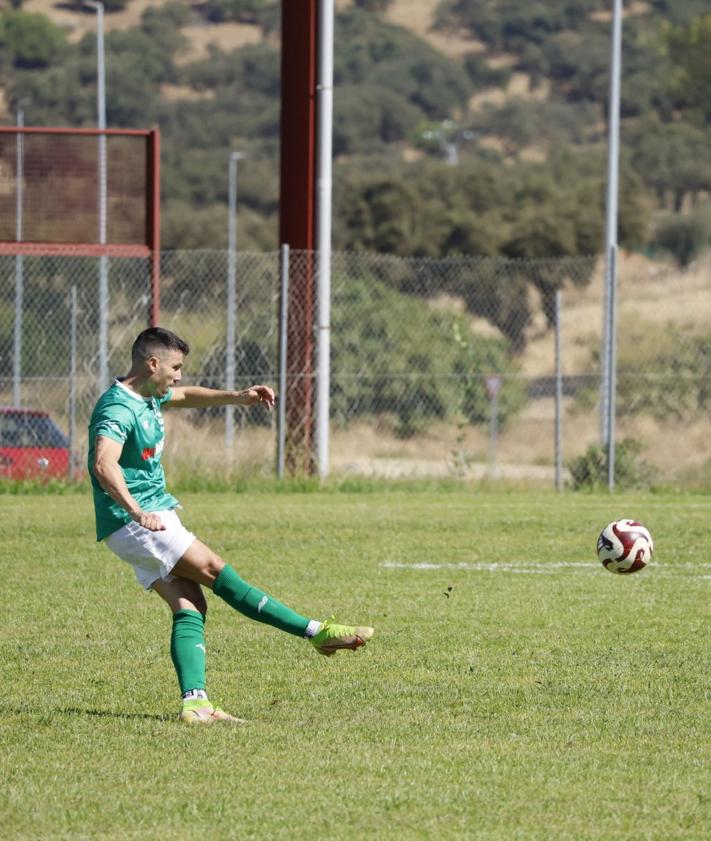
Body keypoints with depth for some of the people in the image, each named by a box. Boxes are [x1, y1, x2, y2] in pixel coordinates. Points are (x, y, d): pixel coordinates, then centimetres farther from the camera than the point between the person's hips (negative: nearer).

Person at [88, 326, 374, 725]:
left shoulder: (147, 396, 12)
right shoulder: (119, 409, -20)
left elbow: (186, 396, 33)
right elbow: (104, 465, -36)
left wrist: (237, 397, 19)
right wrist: (137, 512, -48)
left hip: (153, 517, 10)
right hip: (133, 524, -10)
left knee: (190, 605, -2)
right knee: (217, 571, -9)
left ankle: (195, 703, -13)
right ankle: (317, 632, -8)